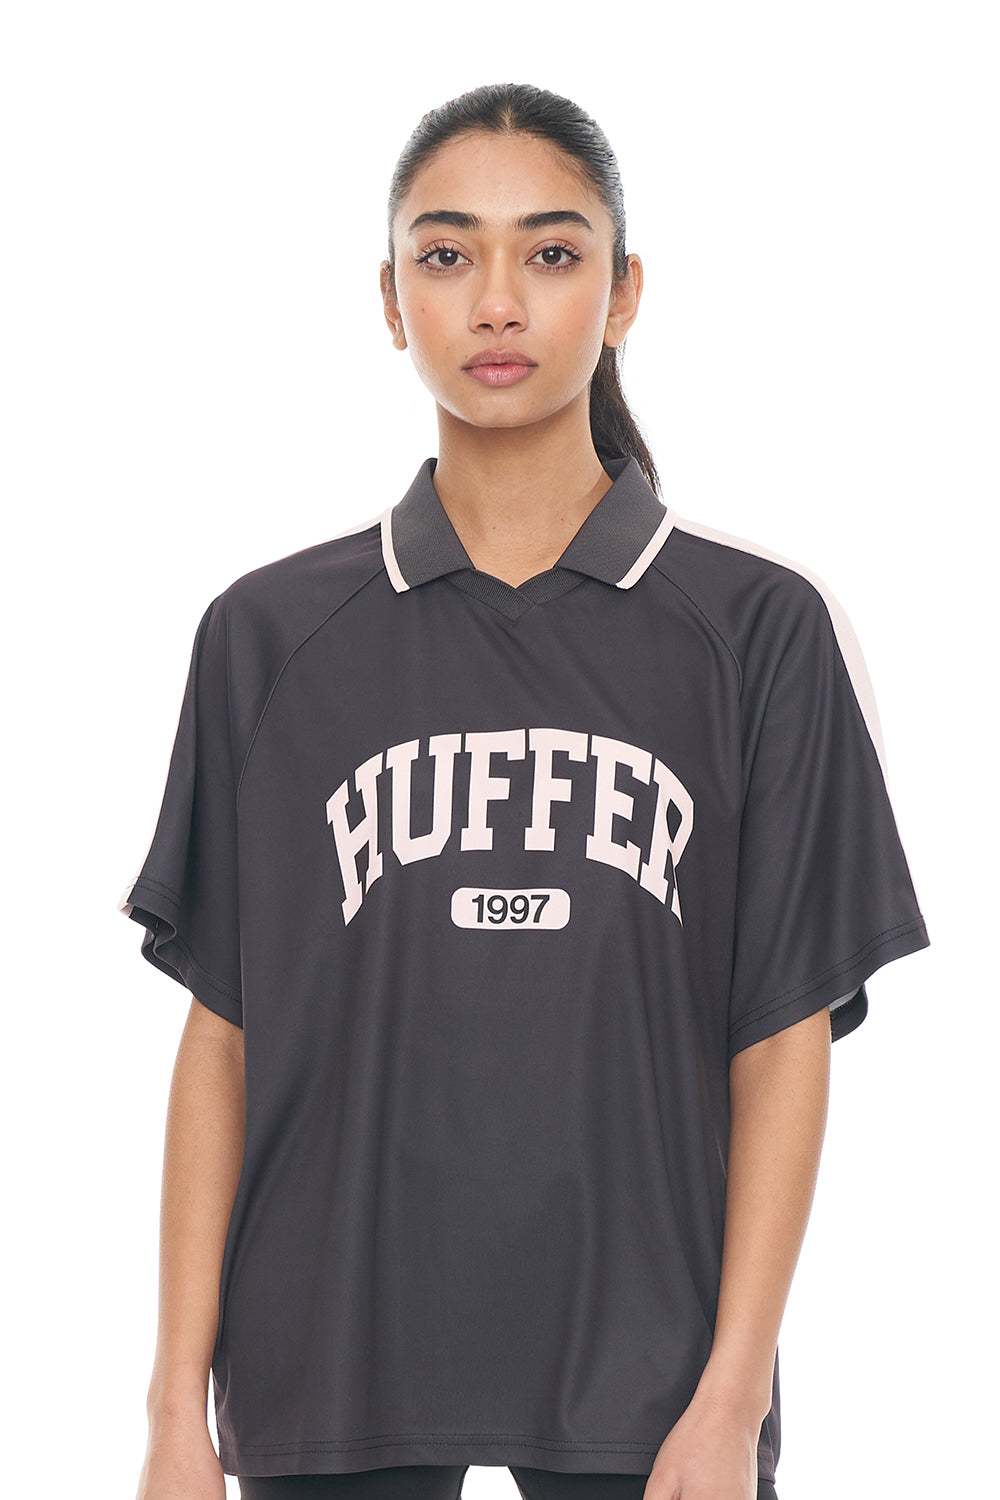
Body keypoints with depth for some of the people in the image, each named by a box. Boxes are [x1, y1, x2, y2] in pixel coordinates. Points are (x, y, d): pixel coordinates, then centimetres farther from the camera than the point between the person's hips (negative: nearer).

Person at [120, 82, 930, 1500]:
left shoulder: (759, 629, 1)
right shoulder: (270, 636, 4)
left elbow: (785, 1041, 0)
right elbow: (222, 1036, 3)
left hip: (640, 1374, -1)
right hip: (332, 1373, 1)